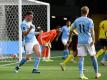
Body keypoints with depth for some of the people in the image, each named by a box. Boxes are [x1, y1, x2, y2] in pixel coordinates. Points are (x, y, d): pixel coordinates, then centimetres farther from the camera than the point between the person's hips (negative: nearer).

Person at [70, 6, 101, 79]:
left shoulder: (77, 20, 5)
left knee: (81, 58, 0)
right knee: (93, 57, 11)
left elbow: (71, 30, 13)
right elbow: (92, 31, -17)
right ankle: (97, 73, 19)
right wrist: (93, 40, -19)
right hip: (88, 41, -3)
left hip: (80, 41, 3)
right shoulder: (89, 20, -6)